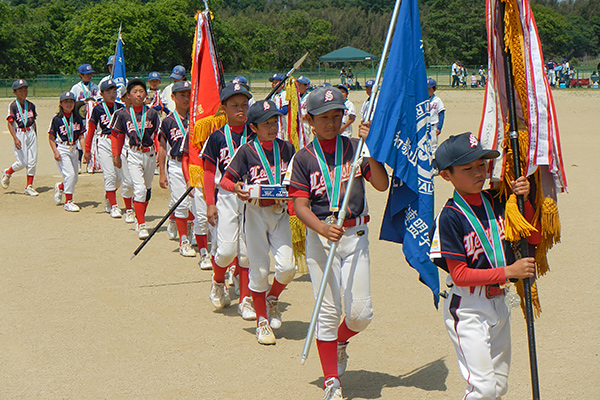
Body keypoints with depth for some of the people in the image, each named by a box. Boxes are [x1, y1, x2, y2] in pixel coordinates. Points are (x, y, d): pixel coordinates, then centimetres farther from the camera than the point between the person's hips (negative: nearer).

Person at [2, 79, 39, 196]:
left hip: (31, 133, 5)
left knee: (32, 162, 1)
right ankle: (7, 173, 23)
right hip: (19, 134, -5)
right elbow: (9, 123, -11)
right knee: (22, 162, -6)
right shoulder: (13, 106, -7)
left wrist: (35, 137, 15)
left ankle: (29, 186, 10)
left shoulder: (31, 105, 7)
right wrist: (15, 138, -19)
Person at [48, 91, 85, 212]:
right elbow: (51, 138, -3)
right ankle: (68, 202, -6)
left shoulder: (77, 119, 8)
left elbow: (81, 137, 9)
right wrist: (55, 152, -13)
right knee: (70, 174, -16)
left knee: (74, 179, 8)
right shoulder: (57, 119, -5)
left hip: (73, 150, 5)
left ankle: (59, 187, 40)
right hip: (61, 149, -5)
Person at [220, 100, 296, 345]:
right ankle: (262, 321, 15)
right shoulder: (246, 152, -5)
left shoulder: (287, 148, 5)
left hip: (280, 212, 3)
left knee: (286, 267, -9)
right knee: (259, 269, 1)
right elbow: (226, 179, -5)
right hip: (255, 212, -2)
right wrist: (236, 188, -27)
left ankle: (272, 298, 23)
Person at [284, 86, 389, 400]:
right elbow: (300, 205, -6)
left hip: (355, 236, 2)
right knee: (328, 311, -1)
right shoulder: (303, 158, 1)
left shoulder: (355, 148, 6)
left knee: (360, 313, -3)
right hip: (320, 237, -1)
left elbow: (381, 185, -2)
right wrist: (322, 228, -24)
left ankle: (340, 342, 31)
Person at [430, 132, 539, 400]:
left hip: (498, 303, 7)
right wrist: (509, 271, -20)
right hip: (467, 309, -7)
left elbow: (533, 237, 9)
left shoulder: (496, 202, 2)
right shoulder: (450, 217, -16)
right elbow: (459, 275, -18)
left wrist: (523, 201, -6)